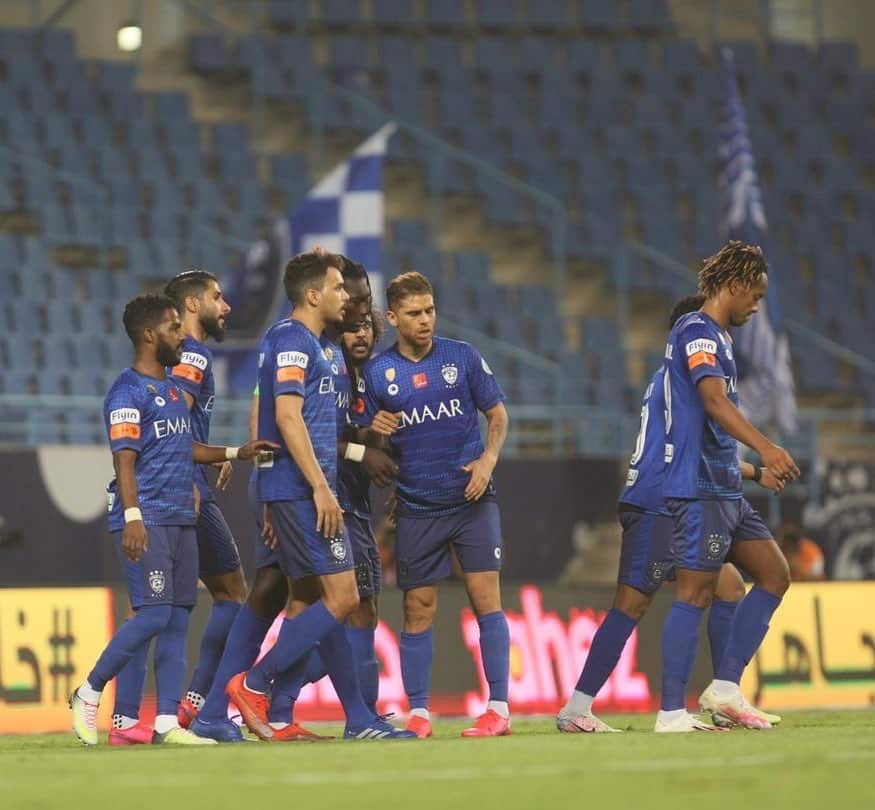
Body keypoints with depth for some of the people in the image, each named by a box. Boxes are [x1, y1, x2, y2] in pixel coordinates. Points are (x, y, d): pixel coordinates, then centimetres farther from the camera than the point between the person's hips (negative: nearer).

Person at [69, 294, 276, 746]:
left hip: (181, 519, 9)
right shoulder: (128, 392, -9)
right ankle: (89, 693, 0)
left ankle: (167, 722, 5)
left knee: (178, 619, 4)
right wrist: (132, 516, -25)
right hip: (147, 521, -9)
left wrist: (234, 453, 23)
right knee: (154, 614, -14)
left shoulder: (172, 389, 19)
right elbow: (124, 459, -16)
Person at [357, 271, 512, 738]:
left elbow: (497, 413, 8)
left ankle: (498, 707, -5)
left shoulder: (462, 357, 2)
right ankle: (417, 713, 7)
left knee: (485, 597, -7)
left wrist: (488, 459, -8)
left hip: (471, 498, -1)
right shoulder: (377, 373, 2)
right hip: (416, 506, 1)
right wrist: (373, 430, -15)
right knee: (418, 608, 1)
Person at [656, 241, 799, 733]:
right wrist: (765, 447, -38)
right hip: (699, 488, -10)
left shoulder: (717, 337, 21)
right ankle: (672, 711, -8)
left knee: (775, 574, 8)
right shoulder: (697, 332, -11)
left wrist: (752, 468, 33)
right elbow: (715, 400, -26)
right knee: (696, 593, -9)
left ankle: (725, 688, 7)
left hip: (725, 489, 10)